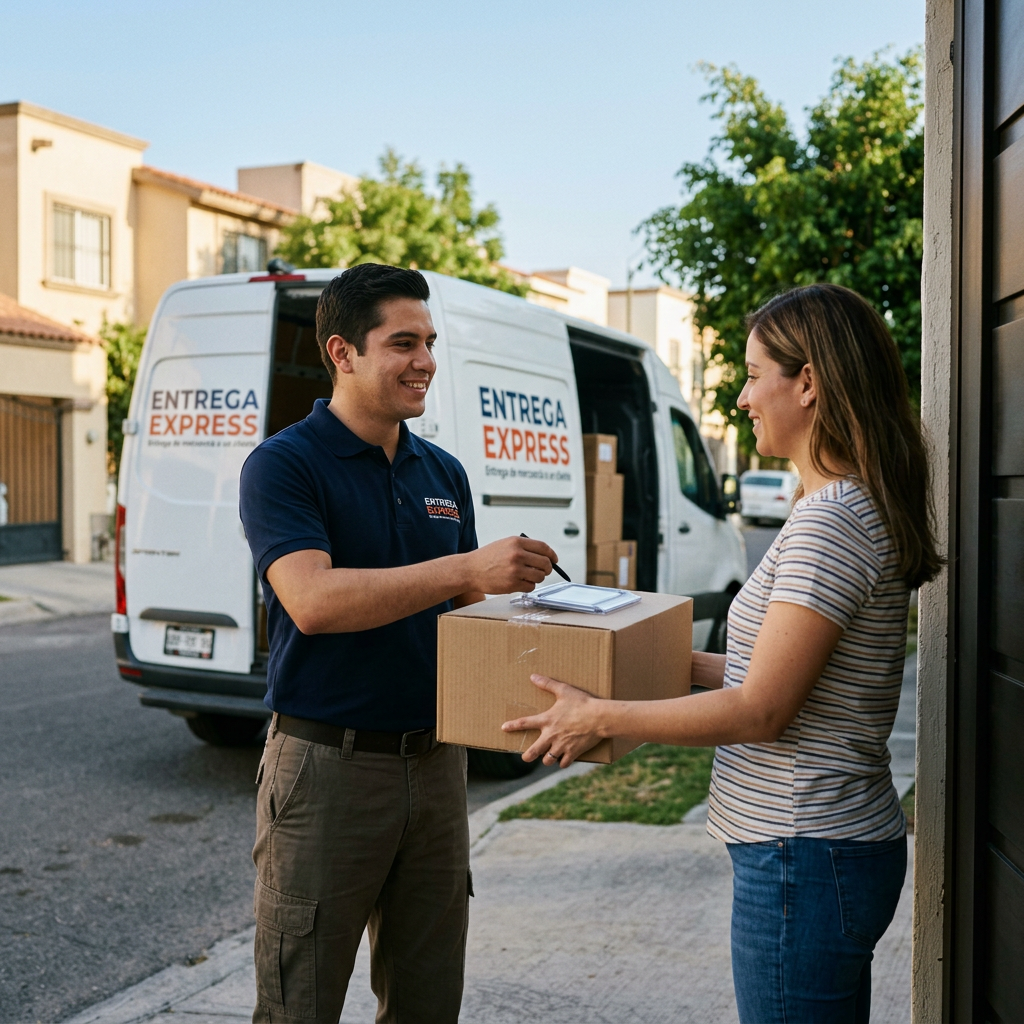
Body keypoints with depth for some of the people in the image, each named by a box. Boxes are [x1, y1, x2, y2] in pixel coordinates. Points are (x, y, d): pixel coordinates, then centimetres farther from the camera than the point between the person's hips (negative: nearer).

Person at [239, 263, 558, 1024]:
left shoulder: (445, 473, 11)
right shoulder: (283, 465, -9)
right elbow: (313, 600, -25)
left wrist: (510, 585, -2)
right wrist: (467, 569, -31)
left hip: (435, 760, 6)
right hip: (327, 762, -6)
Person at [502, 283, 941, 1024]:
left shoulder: (830, 523, -21)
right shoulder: (854, 509, 11)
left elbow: (760, 711, -21)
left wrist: (599, 718, -12)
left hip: (803, 858, -10)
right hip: (836, 847, 10)